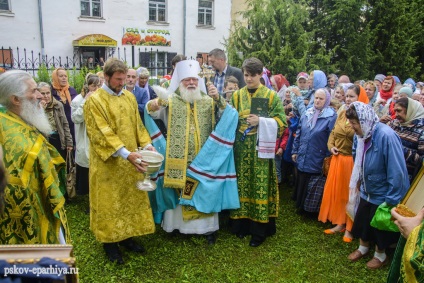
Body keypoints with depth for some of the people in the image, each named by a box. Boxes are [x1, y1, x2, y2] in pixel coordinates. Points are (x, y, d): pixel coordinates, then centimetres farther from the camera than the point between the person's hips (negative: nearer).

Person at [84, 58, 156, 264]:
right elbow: (102, 133, -20)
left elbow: (137, 124, 9)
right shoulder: (95, 100, -12)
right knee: (110, 201, 6)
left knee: (131, 197, 13)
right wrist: (125, 153, -28)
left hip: (130, 161, 6)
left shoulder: (129, 97, 7)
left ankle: (126, 236, 30)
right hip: (108, 163, -6)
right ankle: (110, 241, 22)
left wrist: (146, 144, -8)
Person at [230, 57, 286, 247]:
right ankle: (242, 223, 20)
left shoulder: (271, 95, 1)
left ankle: (260, 229, 10)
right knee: (242, 184, 6)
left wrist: (260, 121, -18)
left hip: (261, 148, -3)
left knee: (260, 185, -1)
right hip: (241, 148, 3)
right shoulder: (237, 95, 10)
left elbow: (281, 120, -6)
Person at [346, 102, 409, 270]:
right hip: (367, 190, 6)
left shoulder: (386, 136, -30)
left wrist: (391, 199, -21)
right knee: (361, 220, 19)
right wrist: (358, 180, 13)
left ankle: (381, 255, 39)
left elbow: (397, 171, -26)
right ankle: (363, 248, 44)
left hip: (383, 194, -6)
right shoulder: (361, 134, -9)